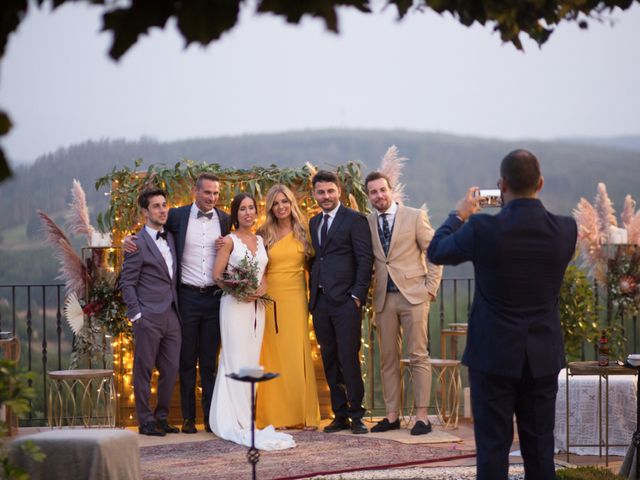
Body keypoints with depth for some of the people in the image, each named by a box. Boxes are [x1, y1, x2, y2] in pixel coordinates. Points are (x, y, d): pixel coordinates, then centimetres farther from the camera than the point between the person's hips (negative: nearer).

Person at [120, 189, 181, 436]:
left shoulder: (171, 238, 15)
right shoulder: (138, 244, -6)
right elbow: (127, 283, -7)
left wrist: (178, 308, 10)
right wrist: (136, 315, -13)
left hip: (171, 316, 6)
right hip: (148, 318, -6)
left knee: (171, 370, 8)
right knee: (144, 370, 1)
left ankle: (161, 417, 19)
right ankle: (145, 421, 8)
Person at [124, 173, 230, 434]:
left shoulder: (224, 220, 6)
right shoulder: (177, 216, -1)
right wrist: (129, 239, -9)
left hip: (214, 297, 2)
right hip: (187, 297, -2)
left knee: (210, 361, 7)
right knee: (187, 360, 4)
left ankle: (211, 416, 10)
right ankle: (188, 417, 9)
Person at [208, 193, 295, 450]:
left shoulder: (260, 241, 13)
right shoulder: (230, 241, -1)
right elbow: (217, 276, -5)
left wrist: (262, 288, -4)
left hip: (257, 306, 5)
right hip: (234, 304, -5)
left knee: (252, 359, 5)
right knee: (236, 360, -8)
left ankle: (248, 417, 9)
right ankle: (236, 420, -8)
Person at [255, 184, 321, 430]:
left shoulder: (303, 231, 7)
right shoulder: (264, 235, 6)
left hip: (296, 298, 0)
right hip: (270, 298, 0)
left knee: (298, 354, 0)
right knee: (273, 356, 0)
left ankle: (304, 414, 5)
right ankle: (275, 416, 3)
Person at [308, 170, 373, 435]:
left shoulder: (355, 220, -2)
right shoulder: (314, 223, 18)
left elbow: (365, 259, -7)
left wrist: (357, 295, -13)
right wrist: (312, 292, 8)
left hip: (345, 301, -6)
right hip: (320, 301, 6)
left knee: (348, 358, -7)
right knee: (329, 359, 8)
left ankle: (356, 415, 0)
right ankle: (340, 414, 13)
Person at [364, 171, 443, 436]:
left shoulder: (415, 216, 0)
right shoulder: (366, 223, 9)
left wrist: (430, 288, -4)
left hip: (413, 294, -4)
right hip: (383, 298, 4)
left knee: (418, 357, -4)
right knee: (388, 359, 6)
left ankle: (422, 416, -4)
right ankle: (392, 415, 11)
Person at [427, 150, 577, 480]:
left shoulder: (482, 229, -16)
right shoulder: (565, 229, -7)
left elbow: (436, 252, 2)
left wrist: (460, 213, 16)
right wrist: (530, 207, 17)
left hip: (495, 355, -3)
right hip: (543, 357, 3)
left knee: (493, 447, 3)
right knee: (540, 447, 10)